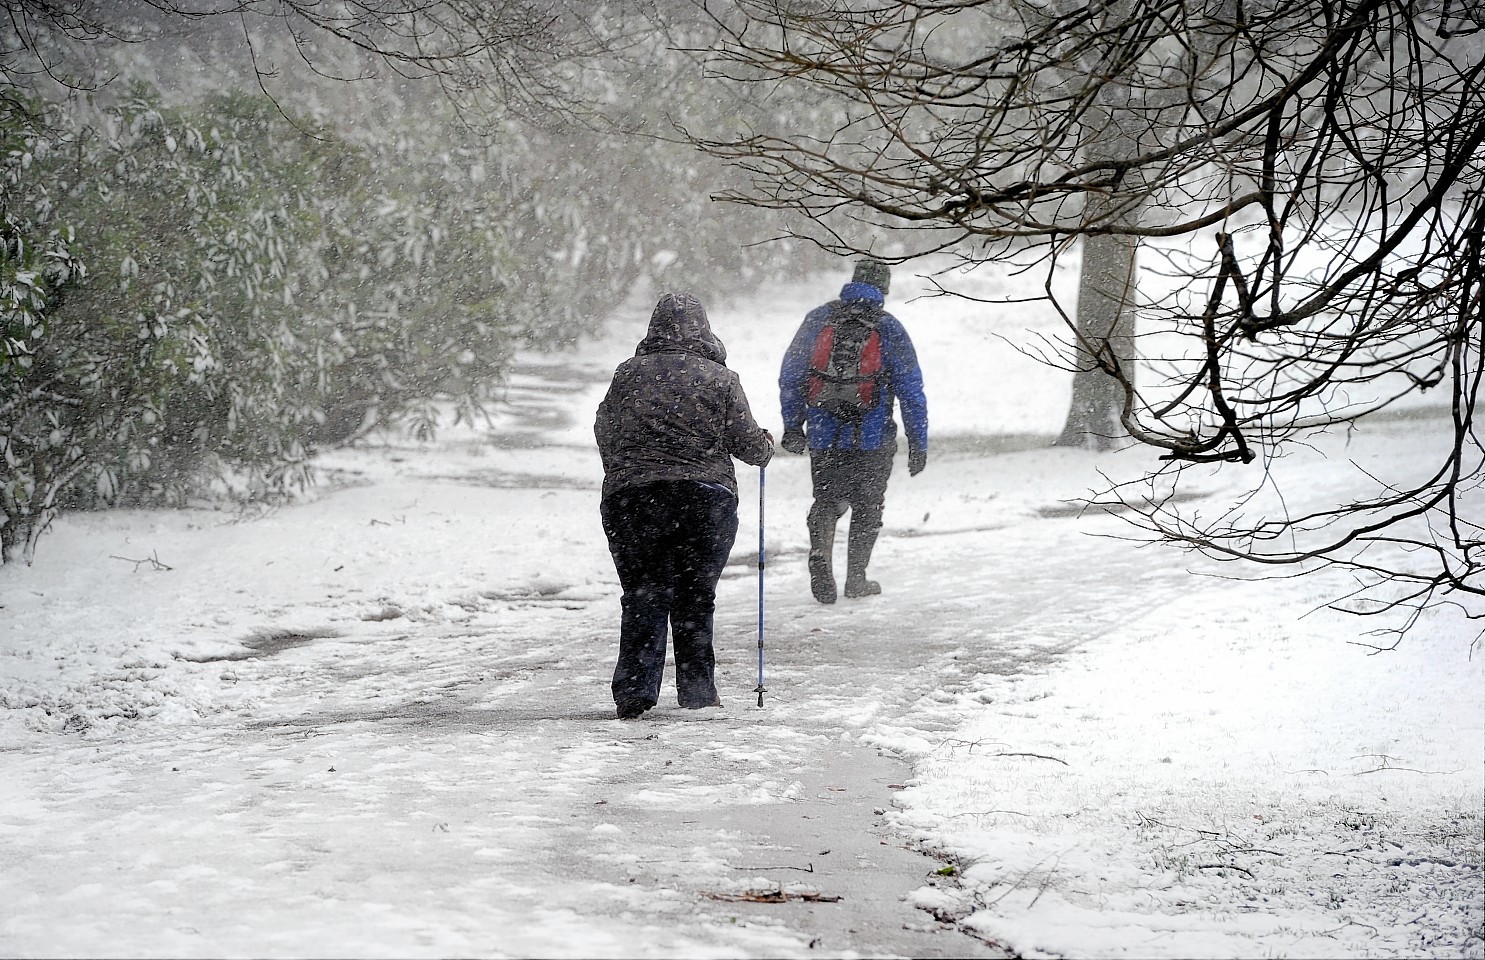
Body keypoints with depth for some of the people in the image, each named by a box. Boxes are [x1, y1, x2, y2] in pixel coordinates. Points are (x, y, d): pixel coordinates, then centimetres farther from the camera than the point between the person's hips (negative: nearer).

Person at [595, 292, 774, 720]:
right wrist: (766, 446, 23)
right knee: (695, 597, 9)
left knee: (642, 596, 6)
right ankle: (696, 689, 12)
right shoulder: (720, 379, 0)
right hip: (706, 498, -1)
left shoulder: (627, 374, 6)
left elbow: (604, 432, 13)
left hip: (630, 496, 1)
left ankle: (634, 687, -4)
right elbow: (746, 441, 0)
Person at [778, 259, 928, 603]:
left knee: (827, 499, 14)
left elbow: (790, 376, 7)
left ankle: (820, 552, -13)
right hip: (872, 438, -2)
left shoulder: (818, 318, 2)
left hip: (823, 434, 2)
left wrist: (792, 427, 15)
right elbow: (911, 390, -4)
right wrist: (918, 443, 1)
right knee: (867, 505, 14)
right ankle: (856, 578, 16)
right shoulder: (888, 328, -4)